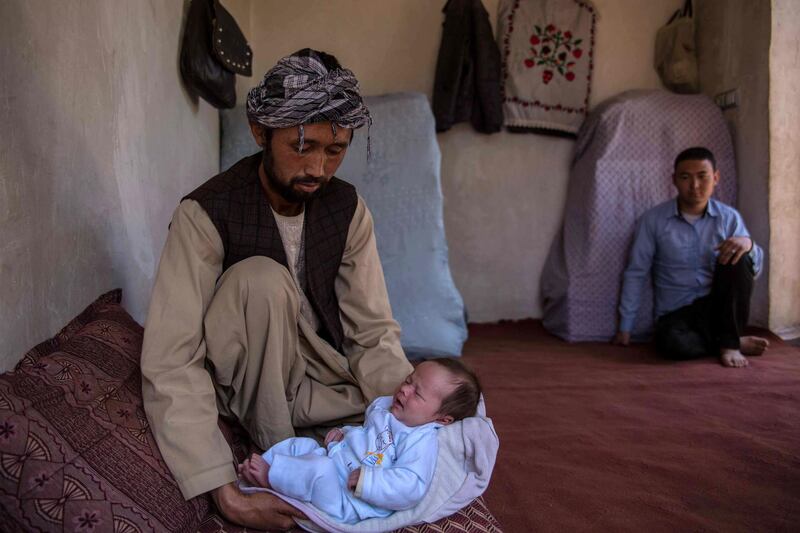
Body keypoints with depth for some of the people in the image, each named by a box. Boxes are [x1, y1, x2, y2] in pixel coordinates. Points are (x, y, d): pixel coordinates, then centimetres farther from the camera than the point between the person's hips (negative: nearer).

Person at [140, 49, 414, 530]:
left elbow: (374, 332, -9)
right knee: (261, 279, -33)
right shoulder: (205, 214, -23)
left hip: (319, 374, 4)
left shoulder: (347, 208, -9)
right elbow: (170, 364, -29)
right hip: (245, 382, -4)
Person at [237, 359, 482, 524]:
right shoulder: (384, 405, 8)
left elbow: (410, 489, -33)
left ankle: (269, 475, -12)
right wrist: (344, 433, 9)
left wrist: (365, 480, -34)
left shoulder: (421, 442, -21)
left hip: (346, 502, -9)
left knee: (321, 469, -31)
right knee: (301, 444, 13)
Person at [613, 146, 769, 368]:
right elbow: (635, 273, -1)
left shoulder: (729, 217, 1)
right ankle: (737, 342, -8)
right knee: (672, 343, -36)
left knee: (737, 257, -24)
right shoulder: (653, 220, -5)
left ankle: (729, 342, -16)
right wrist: (625, 327, -2)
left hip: (718, 307, 2)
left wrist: (748, 245, -23)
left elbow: (755, 270, 2)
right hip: (675, 314, -2)